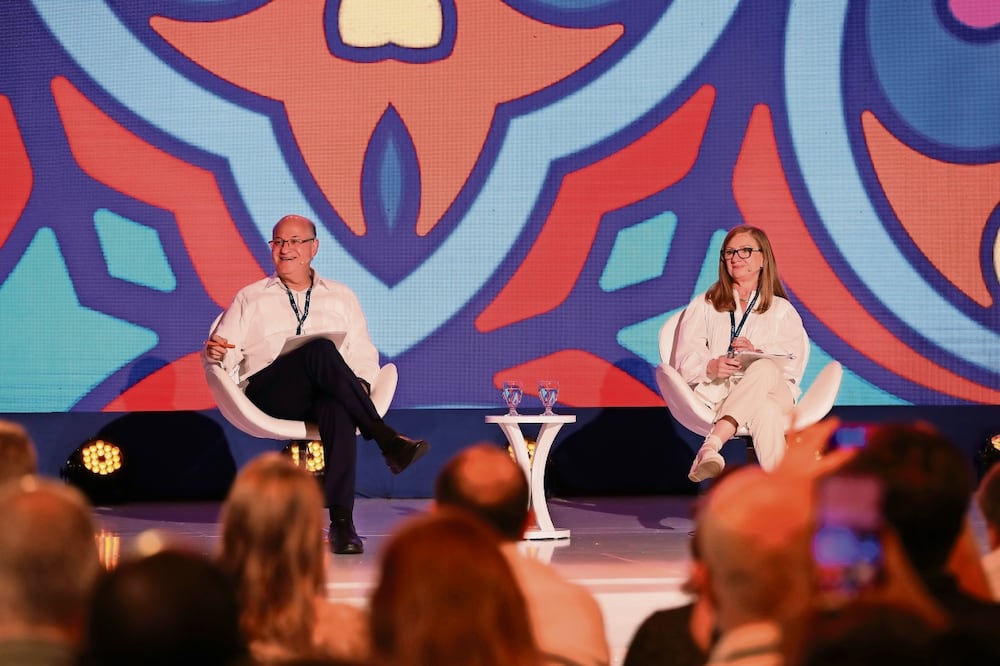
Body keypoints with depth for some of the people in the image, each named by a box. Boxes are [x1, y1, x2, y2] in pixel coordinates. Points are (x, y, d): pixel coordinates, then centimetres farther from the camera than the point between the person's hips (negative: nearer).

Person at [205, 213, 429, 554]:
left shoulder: (341, 297, 25)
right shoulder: (250, 298, 22)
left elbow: (364, 355, 16)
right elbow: (225, 355, 11)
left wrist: (360, 383, -6)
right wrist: (215, 352, -13)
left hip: (326, 395, 1)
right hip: (268, 393, -1)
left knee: (337, 409, -40)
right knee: (321, 350, -35)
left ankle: (342, 521, -49)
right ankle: (388, 440, -40)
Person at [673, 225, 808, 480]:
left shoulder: (782, 310, 25)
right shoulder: (704, 306, 24)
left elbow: (794, 361, 5)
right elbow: (686, 360, 8)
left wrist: (758, 354, -16)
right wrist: (711, 367, -18)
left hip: (774, 390, 1)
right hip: (718, 392, -1)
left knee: (765, 369, -40)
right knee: (766, 413, -39)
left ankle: (710, 448, -52)